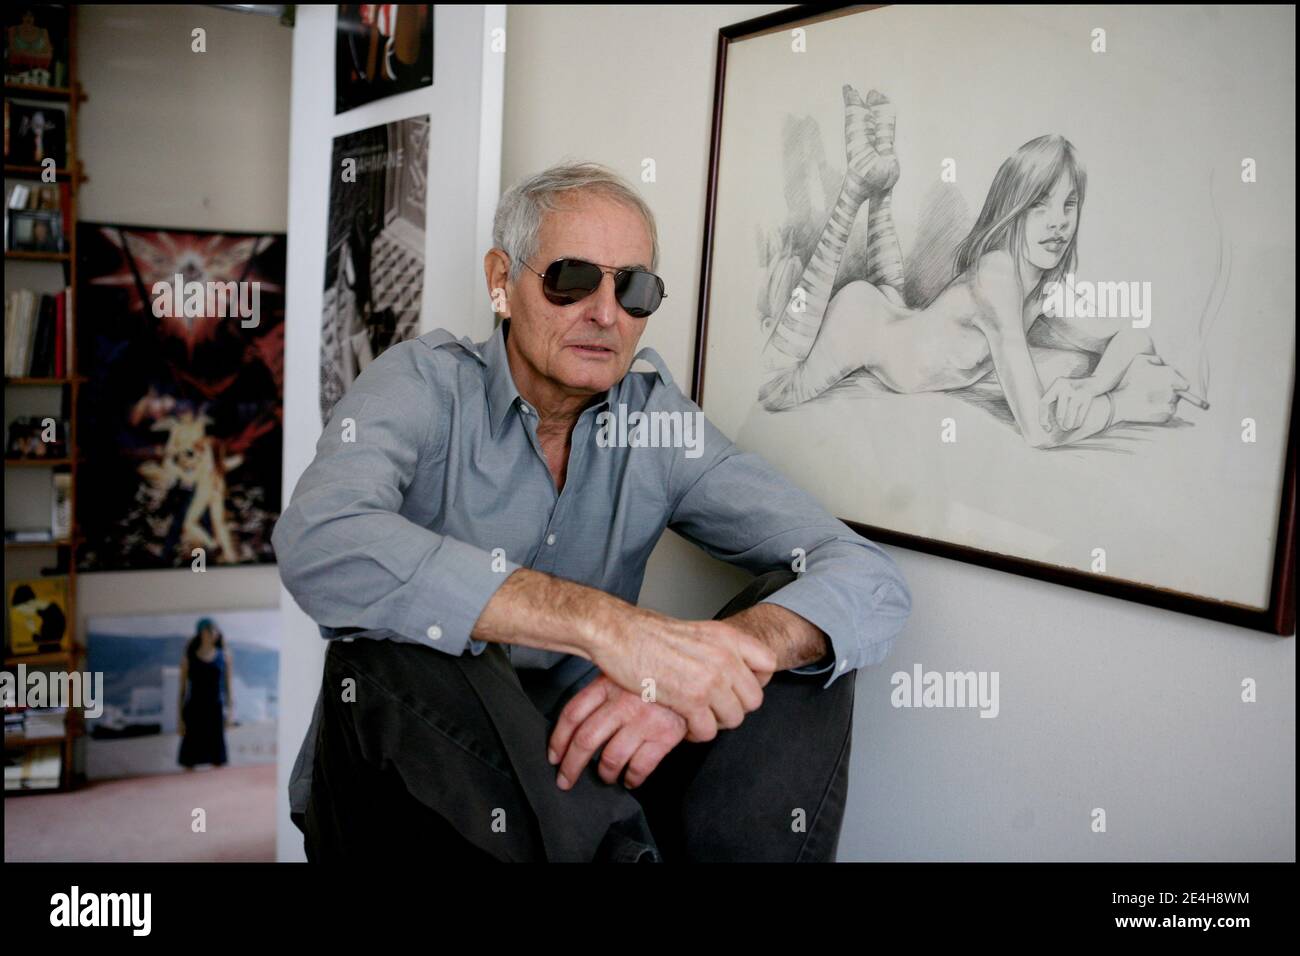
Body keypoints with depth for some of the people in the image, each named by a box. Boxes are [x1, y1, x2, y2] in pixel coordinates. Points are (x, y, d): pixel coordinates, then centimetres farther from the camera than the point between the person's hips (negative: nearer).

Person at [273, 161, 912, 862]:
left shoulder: (659, 422, -1)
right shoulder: (426, 384, -9)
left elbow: (869, 581, -11)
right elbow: (318, 546, -32)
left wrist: (716, 662, -32)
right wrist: (604, 622, -39)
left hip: (577, 770, 2)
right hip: (400, 777, -2)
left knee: (800, 633, -14)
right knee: (393, 654, -34)